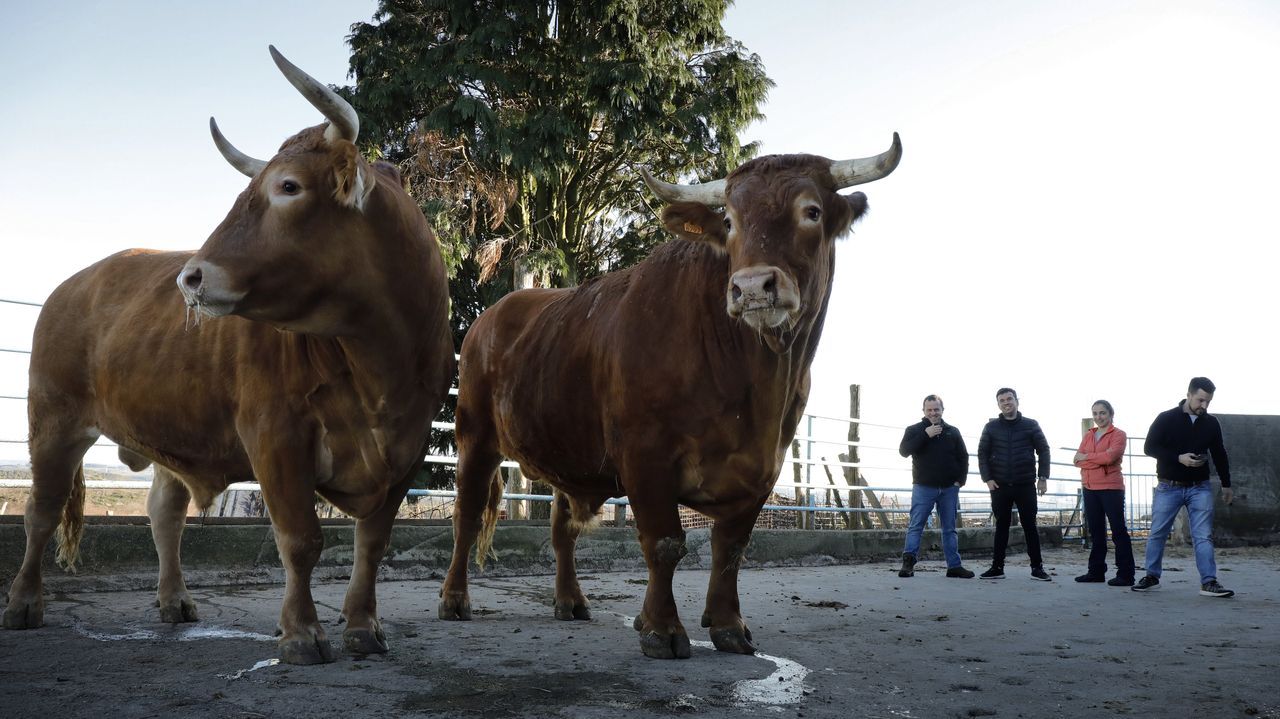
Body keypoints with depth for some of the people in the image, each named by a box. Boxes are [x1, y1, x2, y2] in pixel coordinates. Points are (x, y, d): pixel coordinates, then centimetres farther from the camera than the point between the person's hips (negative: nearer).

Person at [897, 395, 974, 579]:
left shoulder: (953, 432, 11)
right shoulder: (914, 430, 3)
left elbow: (963, 457, 14)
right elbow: (904, 451, -12)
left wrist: (960, 479, 0)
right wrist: (925, 435, -18)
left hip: (949, 488, 3)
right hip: (923, 487, -3)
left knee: (950, 528, 8)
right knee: (916, 526, -9)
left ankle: (954, 566, 10)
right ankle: (908, 562, -12)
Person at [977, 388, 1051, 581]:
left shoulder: (1031, 425, 3)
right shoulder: (991, 427, 5)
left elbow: (1043, 451, 4)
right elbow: (983, 454, 5)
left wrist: (1043, 477, -4)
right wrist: (987, 478, -6)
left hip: (1026, 485, -1)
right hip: (1000, 486, 1)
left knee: (1030, 526, 2)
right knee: (1001, 526, 5)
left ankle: (1037, 567, 7)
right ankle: (997, 567, 8)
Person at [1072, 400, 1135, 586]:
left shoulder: (1118, 435, -1)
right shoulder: (1088, 435, 15)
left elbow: (1110, 456, -18)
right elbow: (1078, 460, 3)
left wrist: (1086, 457, -6)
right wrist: (1100, 460, -12)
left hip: (1111, 488, -6)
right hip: (1090, 488, 6)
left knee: (1118, 530, -5)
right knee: (1095, 531, 11)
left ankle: (1125, 574, -4)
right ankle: (1096, 571, 17)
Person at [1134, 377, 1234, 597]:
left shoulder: (1211, 423, 6)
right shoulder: (1166, 419, -4)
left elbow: (1219, 455, 16)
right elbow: (1150, 447, -9)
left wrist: (1226, 484, 19)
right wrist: (1179, 458, -20)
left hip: (1200, 488, 2)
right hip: (1168, 487, -2)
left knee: (1203, 536, -4)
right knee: (1157, 534, 4)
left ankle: (1209, 582, -5)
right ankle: (1152, 577, 17)